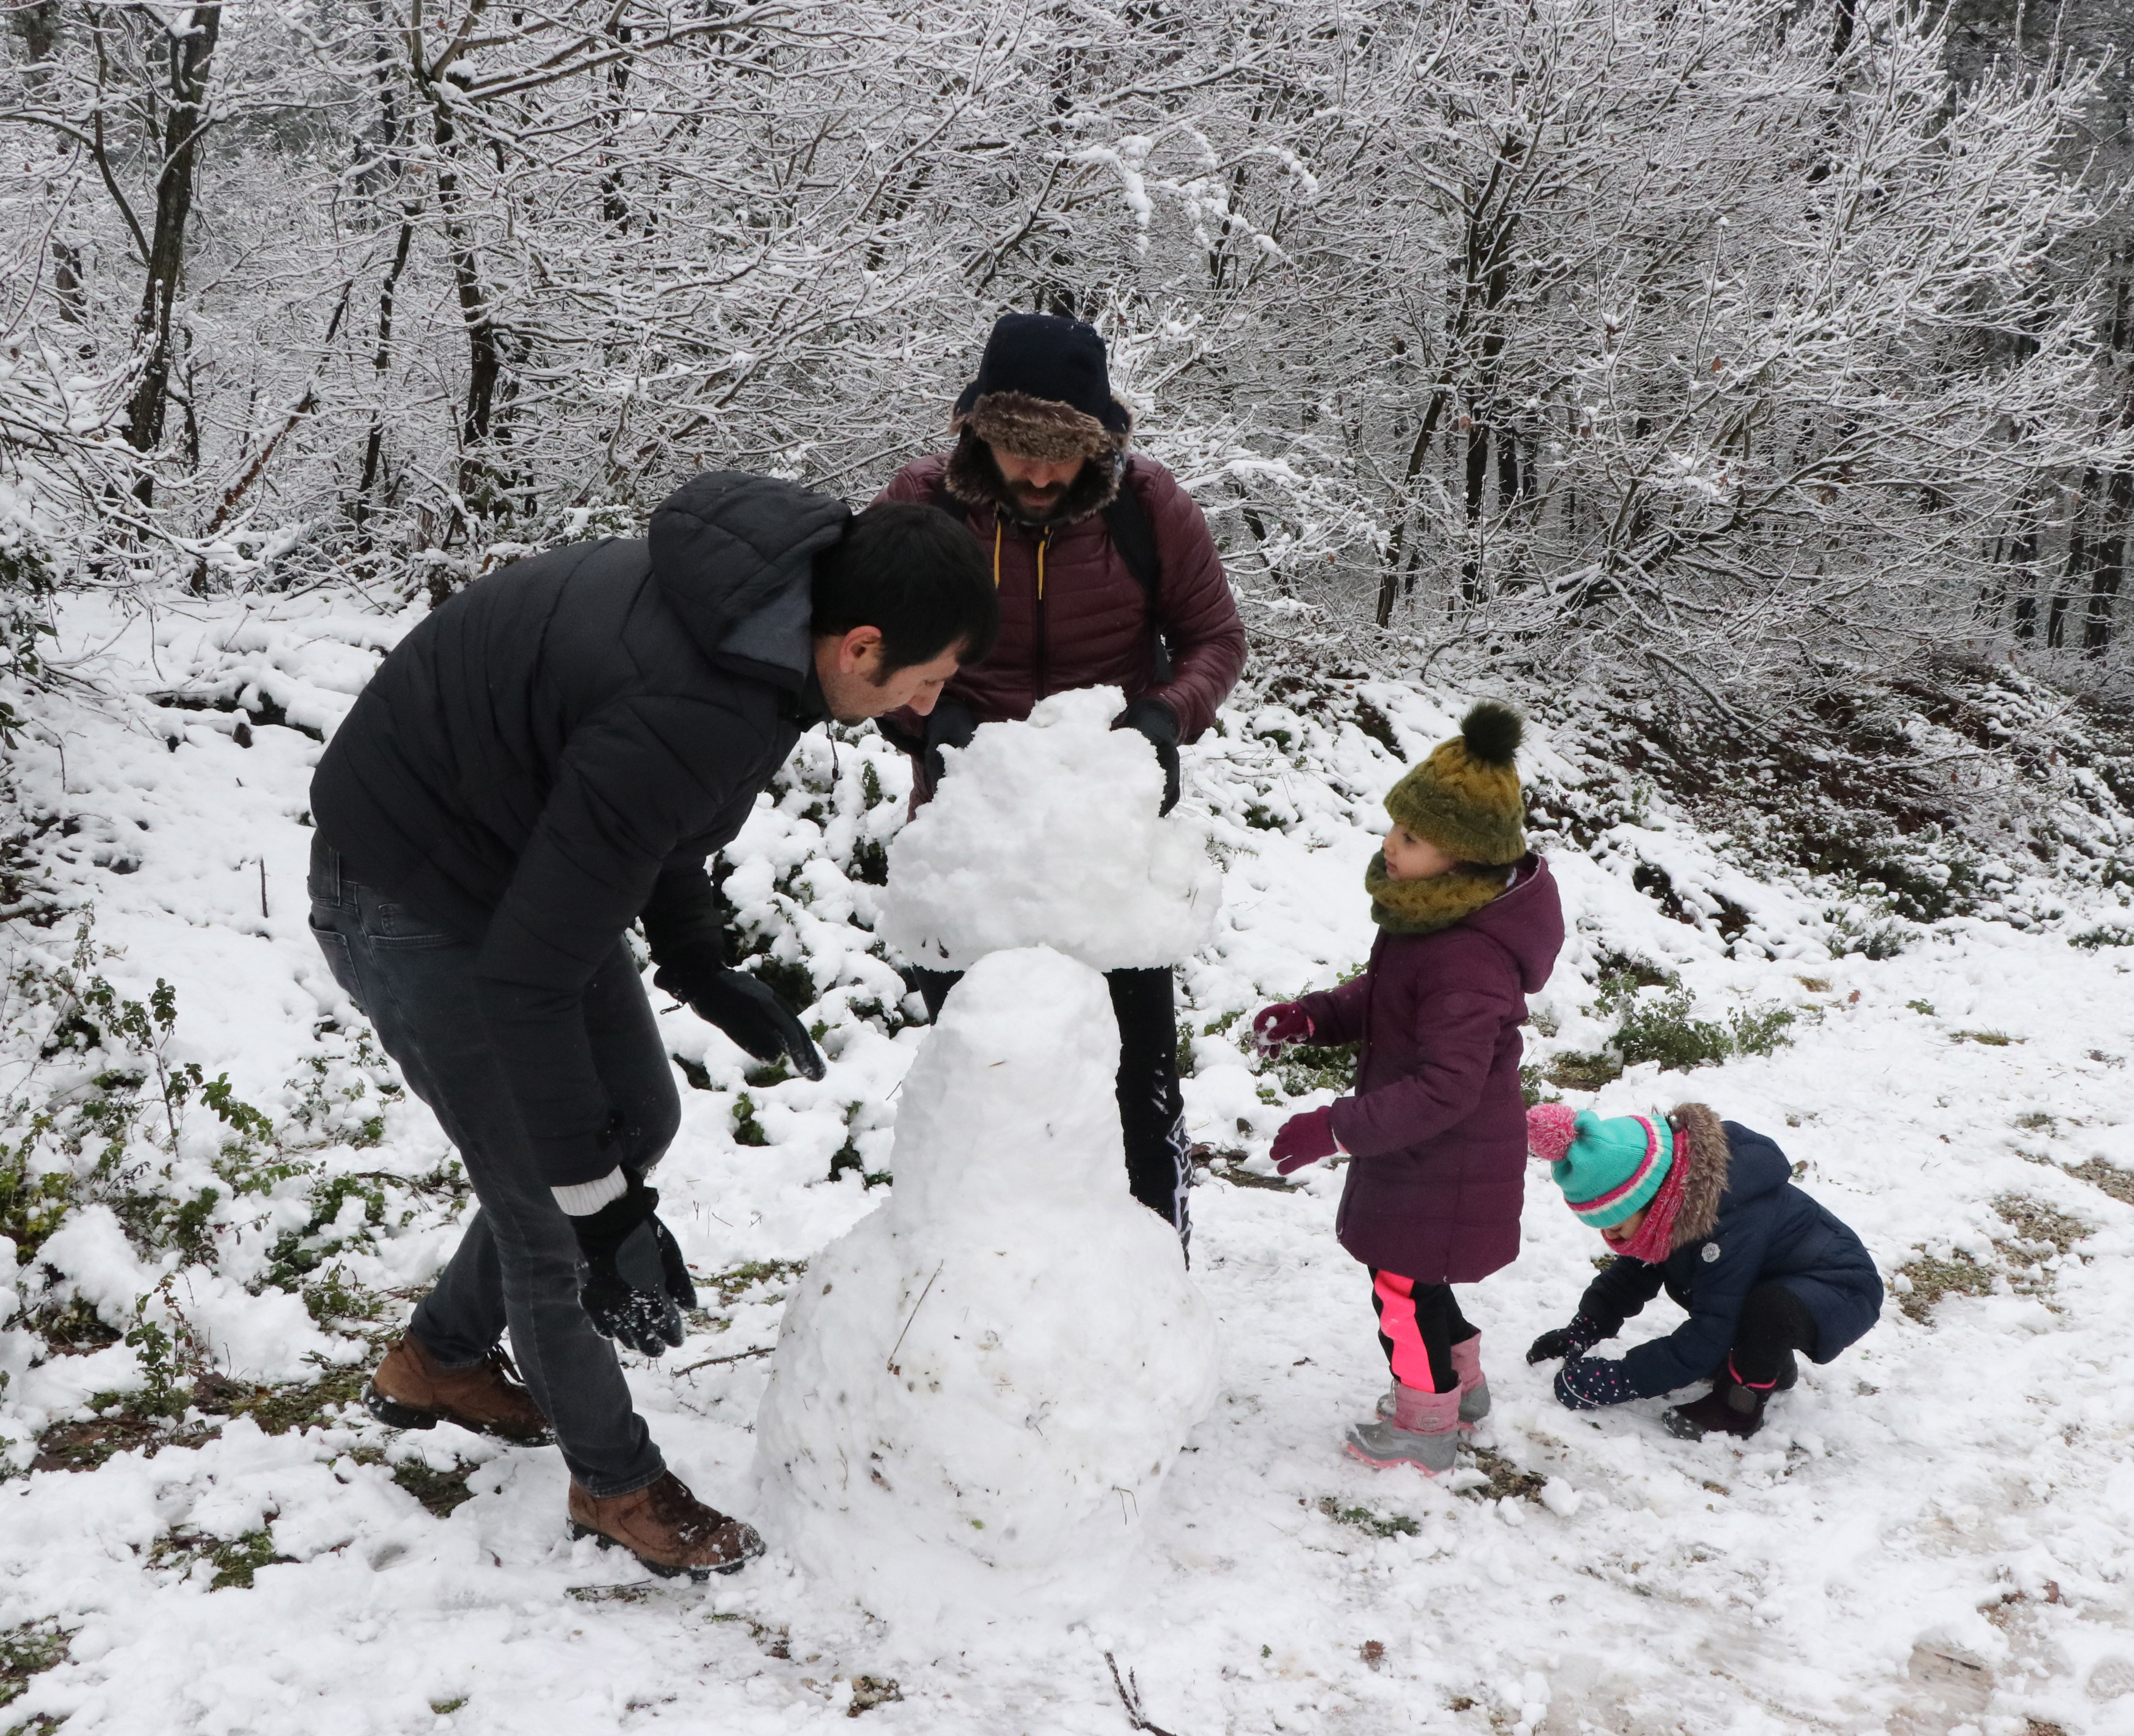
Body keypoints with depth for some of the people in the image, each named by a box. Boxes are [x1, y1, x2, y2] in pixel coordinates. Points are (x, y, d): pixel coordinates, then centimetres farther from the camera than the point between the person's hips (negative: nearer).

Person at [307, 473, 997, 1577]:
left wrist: (699, 968, 15)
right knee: (545, 1202, -3)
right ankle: (615, 1484, 19)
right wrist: (595, 1197, -27)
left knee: (636, 1120, 18)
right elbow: (526, 972, -33)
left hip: (532, 860, 10)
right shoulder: (681, 717, -38)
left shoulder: (756, 608, -8)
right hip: (412, 904, -10)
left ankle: (439, 1361, 37)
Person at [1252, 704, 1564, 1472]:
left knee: (1403, 1284, 7)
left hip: (1448, 1165, -9)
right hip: (1418, 1148, 9)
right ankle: (1463, 1384, 46)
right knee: (1413, 1272, 25)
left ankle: (1426, 1426, 29)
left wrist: (1337, 1129, -32)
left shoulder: (1470, 960, -34)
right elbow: (1382, 998, 13)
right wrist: (1311, 1017, -3)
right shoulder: (1434, 912, -2)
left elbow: (1444, 1089, -33)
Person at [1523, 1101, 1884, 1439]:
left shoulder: (1732, 1218, -37)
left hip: (1846, 1293, -9)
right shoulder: (1671, 1201, -12)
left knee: (1772, 1306, -37)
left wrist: (1616, 1381, -32)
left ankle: (1740, 1405, -10)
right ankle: (1768, 1362, 12)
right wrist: (1578, 1333, -11)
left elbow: (1708, 1336, -33)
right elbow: (1633, 1273, 2)